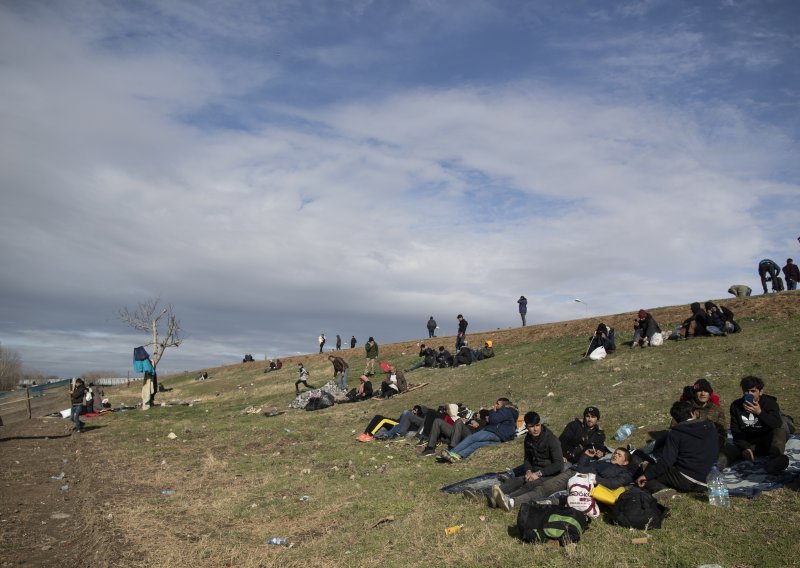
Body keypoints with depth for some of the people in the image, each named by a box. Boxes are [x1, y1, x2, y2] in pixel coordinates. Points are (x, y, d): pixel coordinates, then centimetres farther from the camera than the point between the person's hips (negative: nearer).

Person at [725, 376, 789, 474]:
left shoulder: (770, 402, -4)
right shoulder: (736, 406, 1)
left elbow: (778, 424, -24)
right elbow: (736, 431, -3)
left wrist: (760, 413, -39)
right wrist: (745, 447, -20)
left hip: (768, 442, -1)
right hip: (748, 443, 1)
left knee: (782, 429, -31)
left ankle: (775, 457, -56)